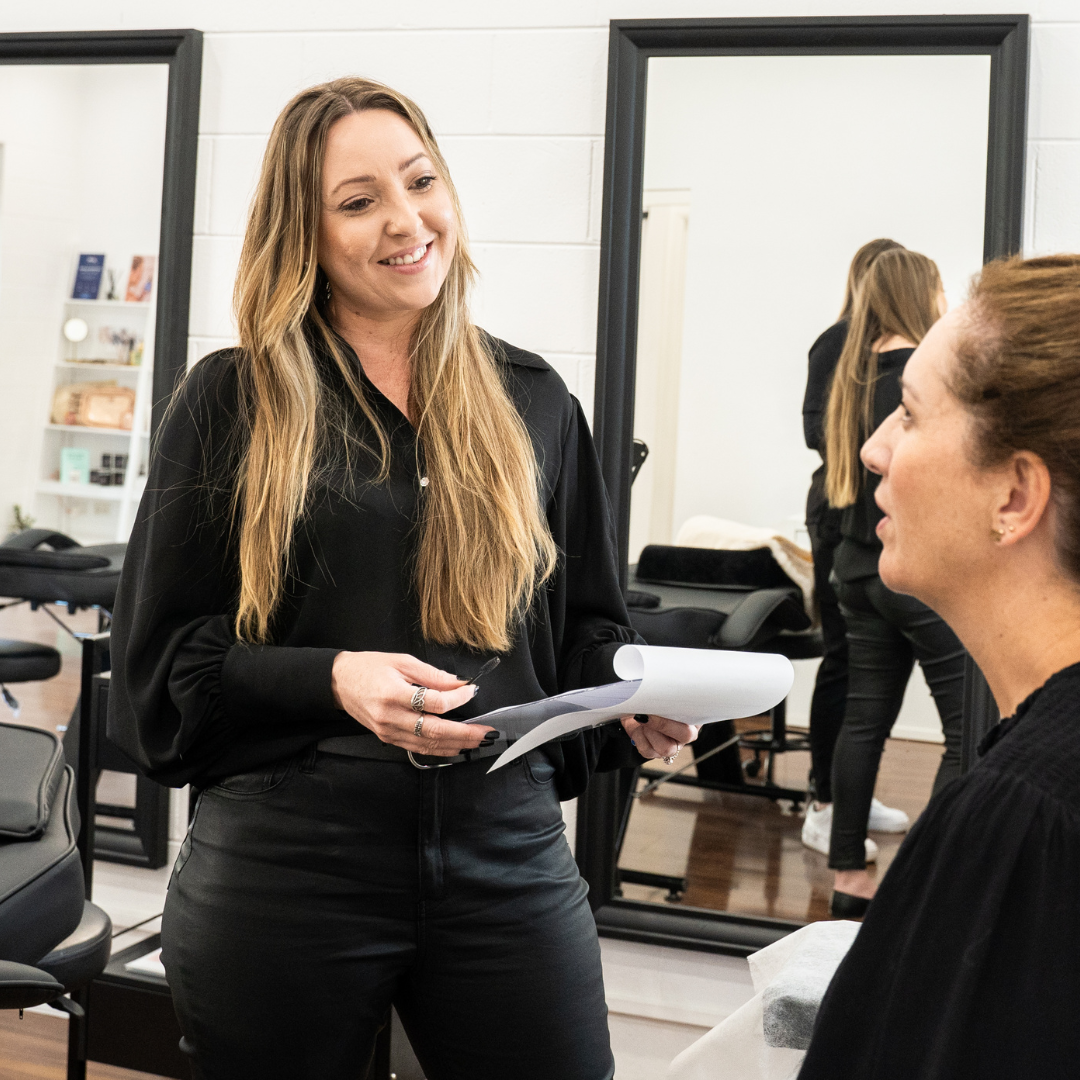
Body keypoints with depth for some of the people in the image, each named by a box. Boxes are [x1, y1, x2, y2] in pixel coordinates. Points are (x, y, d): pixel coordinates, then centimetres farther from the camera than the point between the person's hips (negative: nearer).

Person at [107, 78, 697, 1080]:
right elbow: (161, 651, -2)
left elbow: (586, 626, 13)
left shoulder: (529, 399, 8)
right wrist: (332, 680, -18)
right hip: (283, 867, -2)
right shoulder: (234, 401, 0)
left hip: (509, 857, 3)